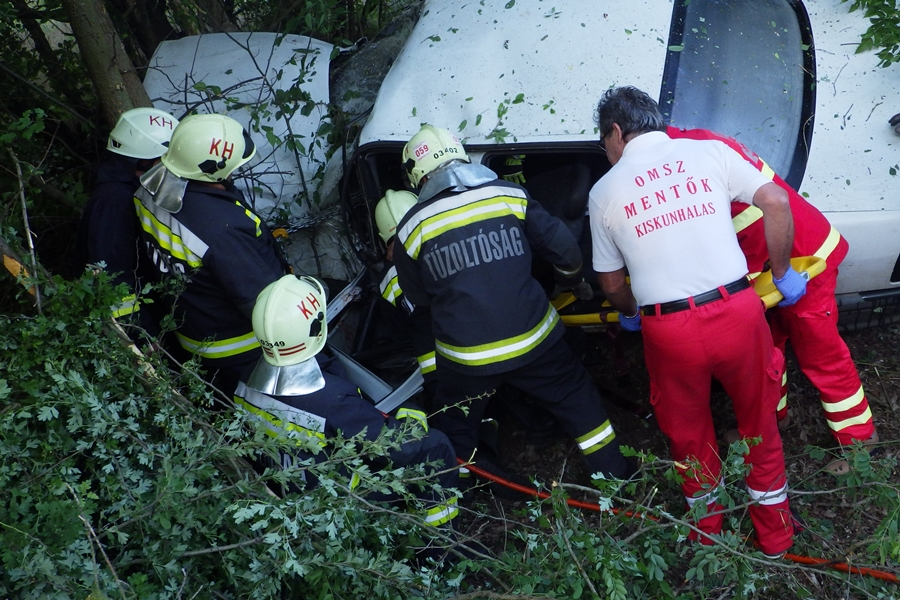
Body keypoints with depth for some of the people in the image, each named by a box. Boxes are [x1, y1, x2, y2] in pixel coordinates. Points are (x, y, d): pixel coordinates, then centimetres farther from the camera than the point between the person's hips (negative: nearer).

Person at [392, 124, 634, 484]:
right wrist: (574, 279, 23)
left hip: (464, 356, -1)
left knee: (455, 429, 21)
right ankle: (615, 472, 33)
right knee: (576, 399, 23)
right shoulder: (511, 197, -4)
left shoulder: (412, 227, -5)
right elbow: (562, 247, 1)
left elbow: (419, 298, 7)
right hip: (534, 340, 2)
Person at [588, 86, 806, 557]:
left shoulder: (605, 191, 6)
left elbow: (612, 283, 14)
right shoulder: (709, 152, 6)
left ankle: (707, 531, 42)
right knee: (758, 421, 21)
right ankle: (775, 536, 37)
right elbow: (776, 203, -3)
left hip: (669, 331, -1)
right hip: (738, 311, 1)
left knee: (690, 434, 23)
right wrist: (782, 274, 10)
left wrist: (629, 313, 36)